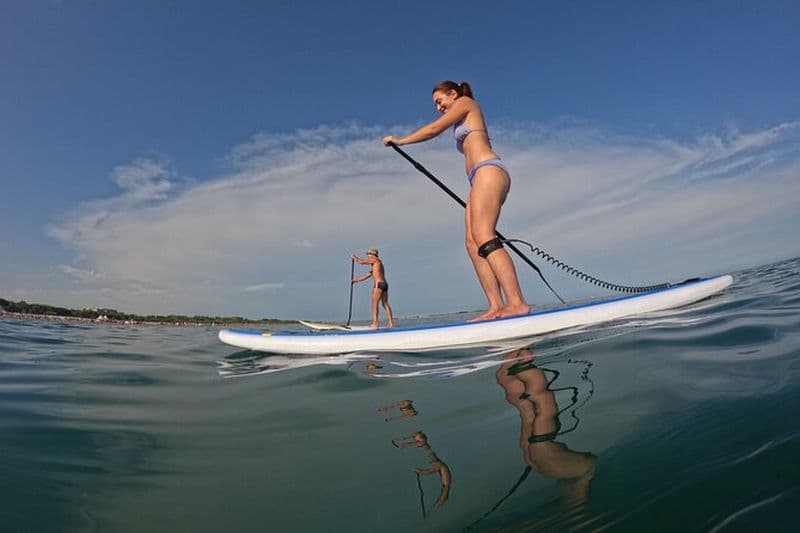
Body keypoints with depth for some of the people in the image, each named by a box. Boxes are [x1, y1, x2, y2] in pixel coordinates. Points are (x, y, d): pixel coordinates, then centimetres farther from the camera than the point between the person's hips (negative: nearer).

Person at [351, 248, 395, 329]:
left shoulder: (376, 260, -1)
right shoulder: (374, 266, 26)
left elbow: (361, 262, -5)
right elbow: (367, 275, 29)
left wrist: (354, 257, 12)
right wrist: (356, 280, 29)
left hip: (379, 284, -9)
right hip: (385, 284, 9)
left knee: (375, 304, -6)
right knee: (385, 304, 9)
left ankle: (374, 324, -8)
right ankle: (390, 323, 8)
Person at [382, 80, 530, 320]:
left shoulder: (466, 102, 13)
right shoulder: (463, 123, 36)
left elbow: (434, 129, 7)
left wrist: (401, 141, 17)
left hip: (489, 172, -9)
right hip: (481, 180, 9)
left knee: (483, 237, -25)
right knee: (473, 244, -7)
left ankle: (517, 303, -33)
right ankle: (497, 306, -18)